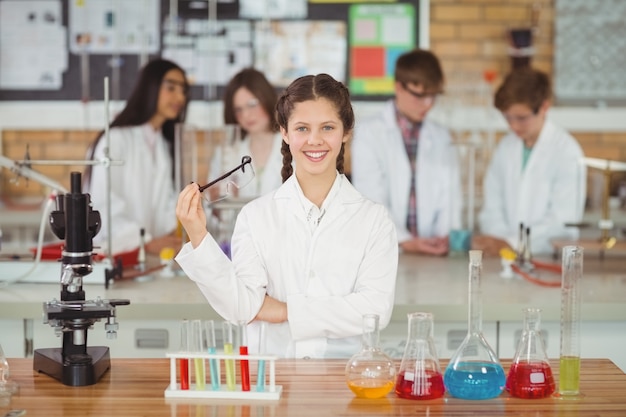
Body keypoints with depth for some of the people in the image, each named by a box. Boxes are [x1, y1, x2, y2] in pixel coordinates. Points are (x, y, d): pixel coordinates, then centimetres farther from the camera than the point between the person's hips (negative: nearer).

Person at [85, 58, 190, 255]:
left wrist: (175, 231, -9)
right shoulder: (115, 140, -5)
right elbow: (104, 207, -12)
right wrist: (147, 243, -21)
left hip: (155, 253, 5)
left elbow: (169, 202, 12)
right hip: (115, 253, -5)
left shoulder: (168, 146, 17)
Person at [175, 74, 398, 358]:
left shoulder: (374, 219, 5)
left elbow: (376, 309, -6)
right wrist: (199, 238, -14)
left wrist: (287, 311, -6)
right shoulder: (255, 215, 6)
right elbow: (243, 308, -4)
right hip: (269, 370, 1)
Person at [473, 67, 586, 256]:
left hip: (548, 256, -2)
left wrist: (511, 243, -15)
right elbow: (492, 207, 8)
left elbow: (563, 220, -10)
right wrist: (497, 244, -9)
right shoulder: (506, 147, 11)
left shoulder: (567, 151, -4)